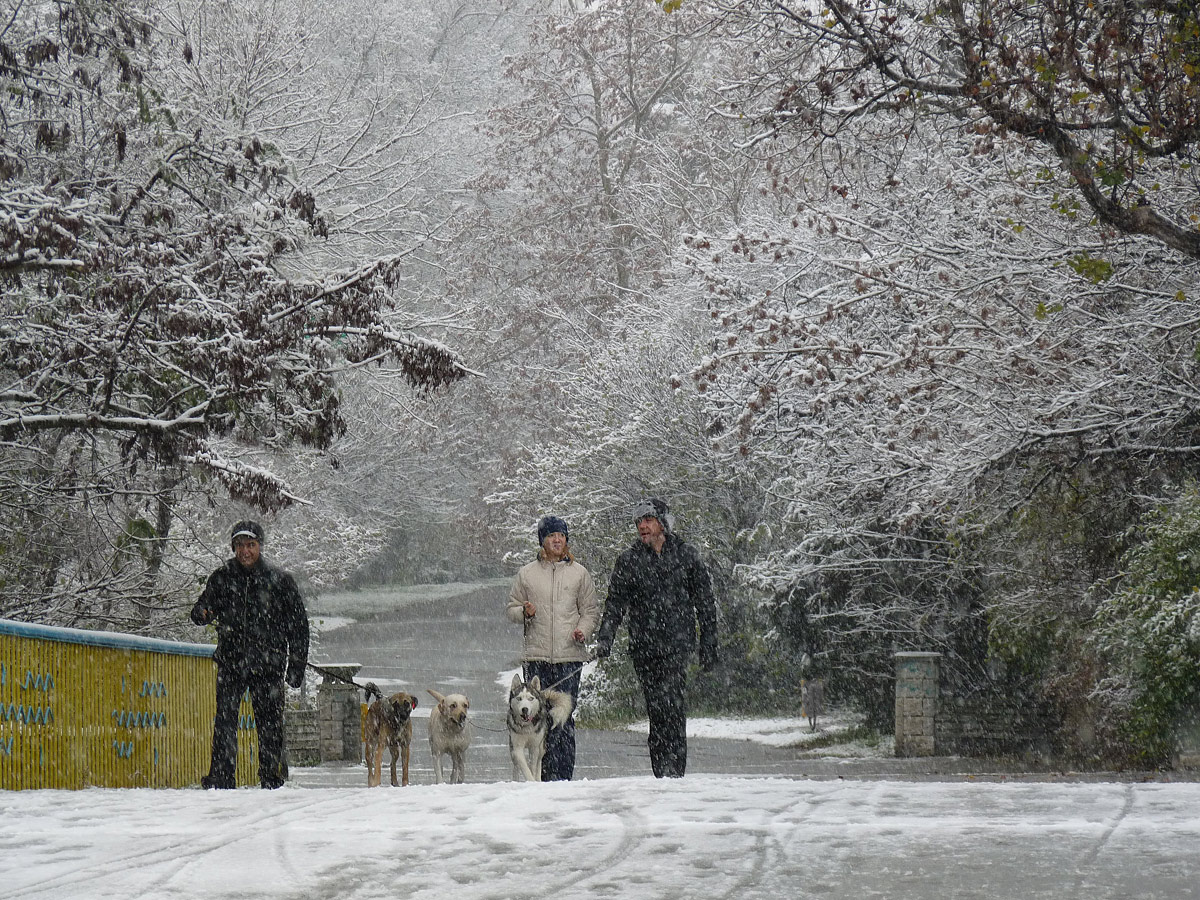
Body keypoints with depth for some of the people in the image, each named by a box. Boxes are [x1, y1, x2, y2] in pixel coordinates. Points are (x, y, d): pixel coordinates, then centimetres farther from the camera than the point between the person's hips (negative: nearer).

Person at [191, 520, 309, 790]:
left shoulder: (279, 580, 4)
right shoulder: (221, 578, 8)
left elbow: (298, 625, 7)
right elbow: (203, 610, 7)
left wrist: (297, 665, 3)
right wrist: (202, 613, -20)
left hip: (267, 665, -1)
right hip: (230, 662, 1)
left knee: (270, 724, 1)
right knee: (224, 721, -6)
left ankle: (272, 778, 9)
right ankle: (220, 776, -4)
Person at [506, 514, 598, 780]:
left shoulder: (579, 573, 10)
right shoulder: (526, 573, 10)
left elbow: (591, 610, 13)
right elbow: (511, 608, 15)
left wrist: (583, 631, -6)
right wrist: (525, 613, -8)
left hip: (569, 656, -1)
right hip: (536, 657, 1)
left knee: (565, 719, -6)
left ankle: (563, 775, -4)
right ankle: (544, 775, 0)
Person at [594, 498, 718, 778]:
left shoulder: (685, 555, 7)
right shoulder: (628, 560, 9)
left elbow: (705, 603, 11)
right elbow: (615, 602, 7)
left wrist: (708, 646, 7)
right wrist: (604, 638, -8)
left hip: (678, 644, -2)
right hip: (644, 647, 2)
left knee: (672, 705, -16)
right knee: (656, 710, 3)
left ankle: (673, 769, -17)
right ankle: (662, 773, 7)